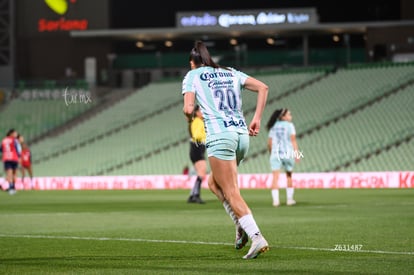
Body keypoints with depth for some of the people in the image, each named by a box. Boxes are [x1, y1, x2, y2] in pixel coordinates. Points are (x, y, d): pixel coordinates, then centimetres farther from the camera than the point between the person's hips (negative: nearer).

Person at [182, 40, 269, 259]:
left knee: (231, 192, -6)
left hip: (219, 136, -6)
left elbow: (188, 109, -6)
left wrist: (191, 116, 16)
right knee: (214, 183, 22)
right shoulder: (231, 73, 21)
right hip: (242, 134, 6)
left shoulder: (192, 75, 7)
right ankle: (242, 225, 6)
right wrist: (257, 119, 11)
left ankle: (257, 237, -20)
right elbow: (263, 87, 12)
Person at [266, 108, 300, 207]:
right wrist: (297, 153, -13)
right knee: (289, 176, 16)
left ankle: (275, 200, -18)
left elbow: (269, 143, 11)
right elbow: (293, 140, -9)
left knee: (275, 177, -6)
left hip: (275, 154, 2)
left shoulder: (273, 127, 12)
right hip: (288, 153, -2)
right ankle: (289, 199, 20)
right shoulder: (289, 125, -1)